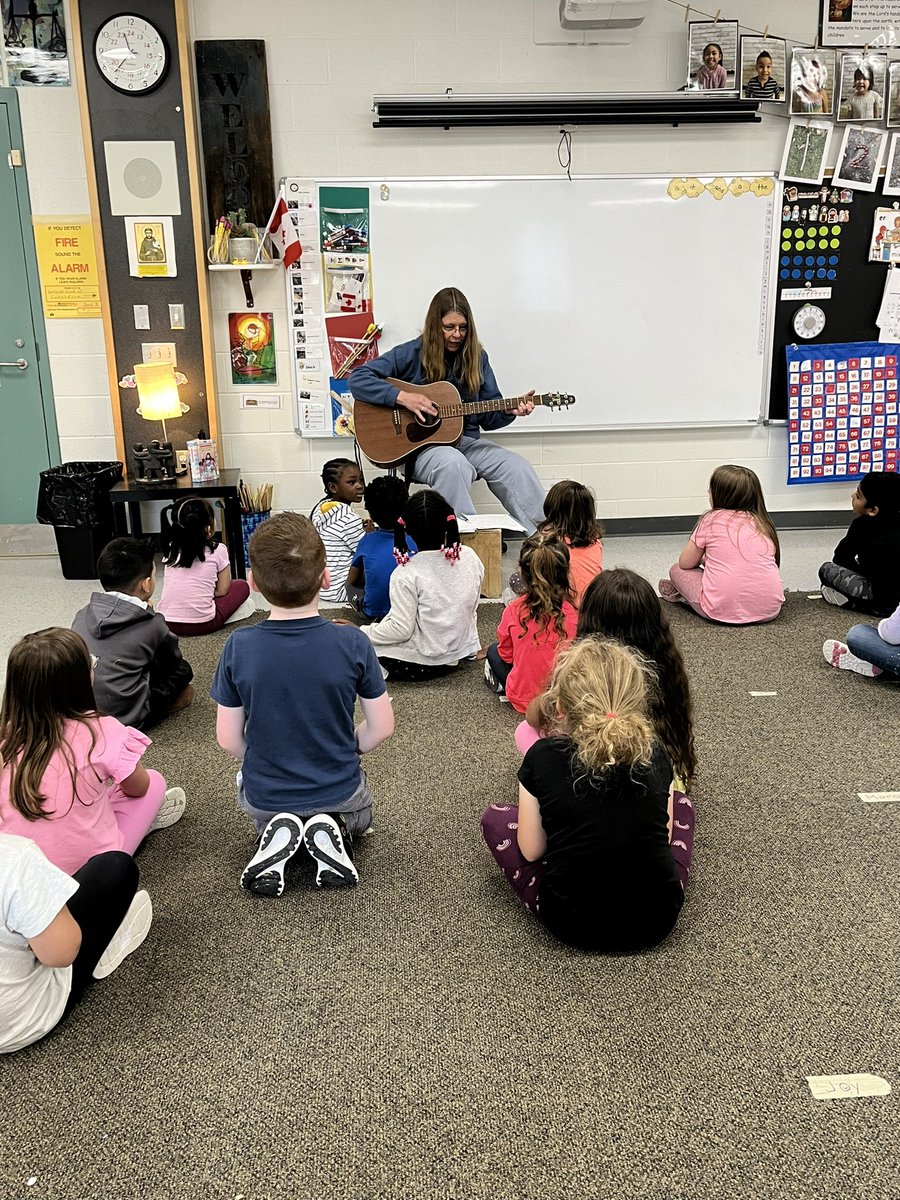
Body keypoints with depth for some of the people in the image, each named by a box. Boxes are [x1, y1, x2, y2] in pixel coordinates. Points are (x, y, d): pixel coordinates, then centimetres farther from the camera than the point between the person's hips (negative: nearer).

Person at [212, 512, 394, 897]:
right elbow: (381, 728, -11)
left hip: (263, 798, 1)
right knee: (360, 813, 36)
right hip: (339, 791, 0)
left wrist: (262, 760, 10)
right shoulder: (352, 642, -20)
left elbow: (228, 739, -10)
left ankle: (277, 835, 6)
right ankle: (332, 829, 3)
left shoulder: (239, 647, -18)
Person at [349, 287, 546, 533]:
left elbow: (489, 416, 11)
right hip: (420, 444, -4)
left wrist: (511, 410, -11)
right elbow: (357, 378, -9)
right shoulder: (412, 354, -4)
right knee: (454, 464, -39)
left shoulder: (476, 357, 9)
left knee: (518, 468, -19)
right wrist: (402, 397, -20)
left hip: (466, 440, 5)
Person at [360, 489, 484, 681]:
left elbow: (401, 631, -19)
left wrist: (358, 632, -7)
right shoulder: (470, 557, -7)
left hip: (424, 664, -6)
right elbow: (472, 606, 5)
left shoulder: (406, 575, -22)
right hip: (464, 649, 6)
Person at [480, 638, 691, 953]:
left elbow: (531, 851, -4)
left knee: (495, 818, 16)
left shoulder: (543, 758, -13)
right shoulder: (655, 755, -6)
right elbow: (662, 834, 7)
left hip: (572, 926, -2)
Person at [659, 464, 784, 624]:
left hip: (721, 609, -3)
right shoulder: (762, 523, 12)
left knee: (676, 570, 19)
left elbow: (685, 563, 9)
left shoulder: (711, 520, 1)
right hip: (770, 610, 3)